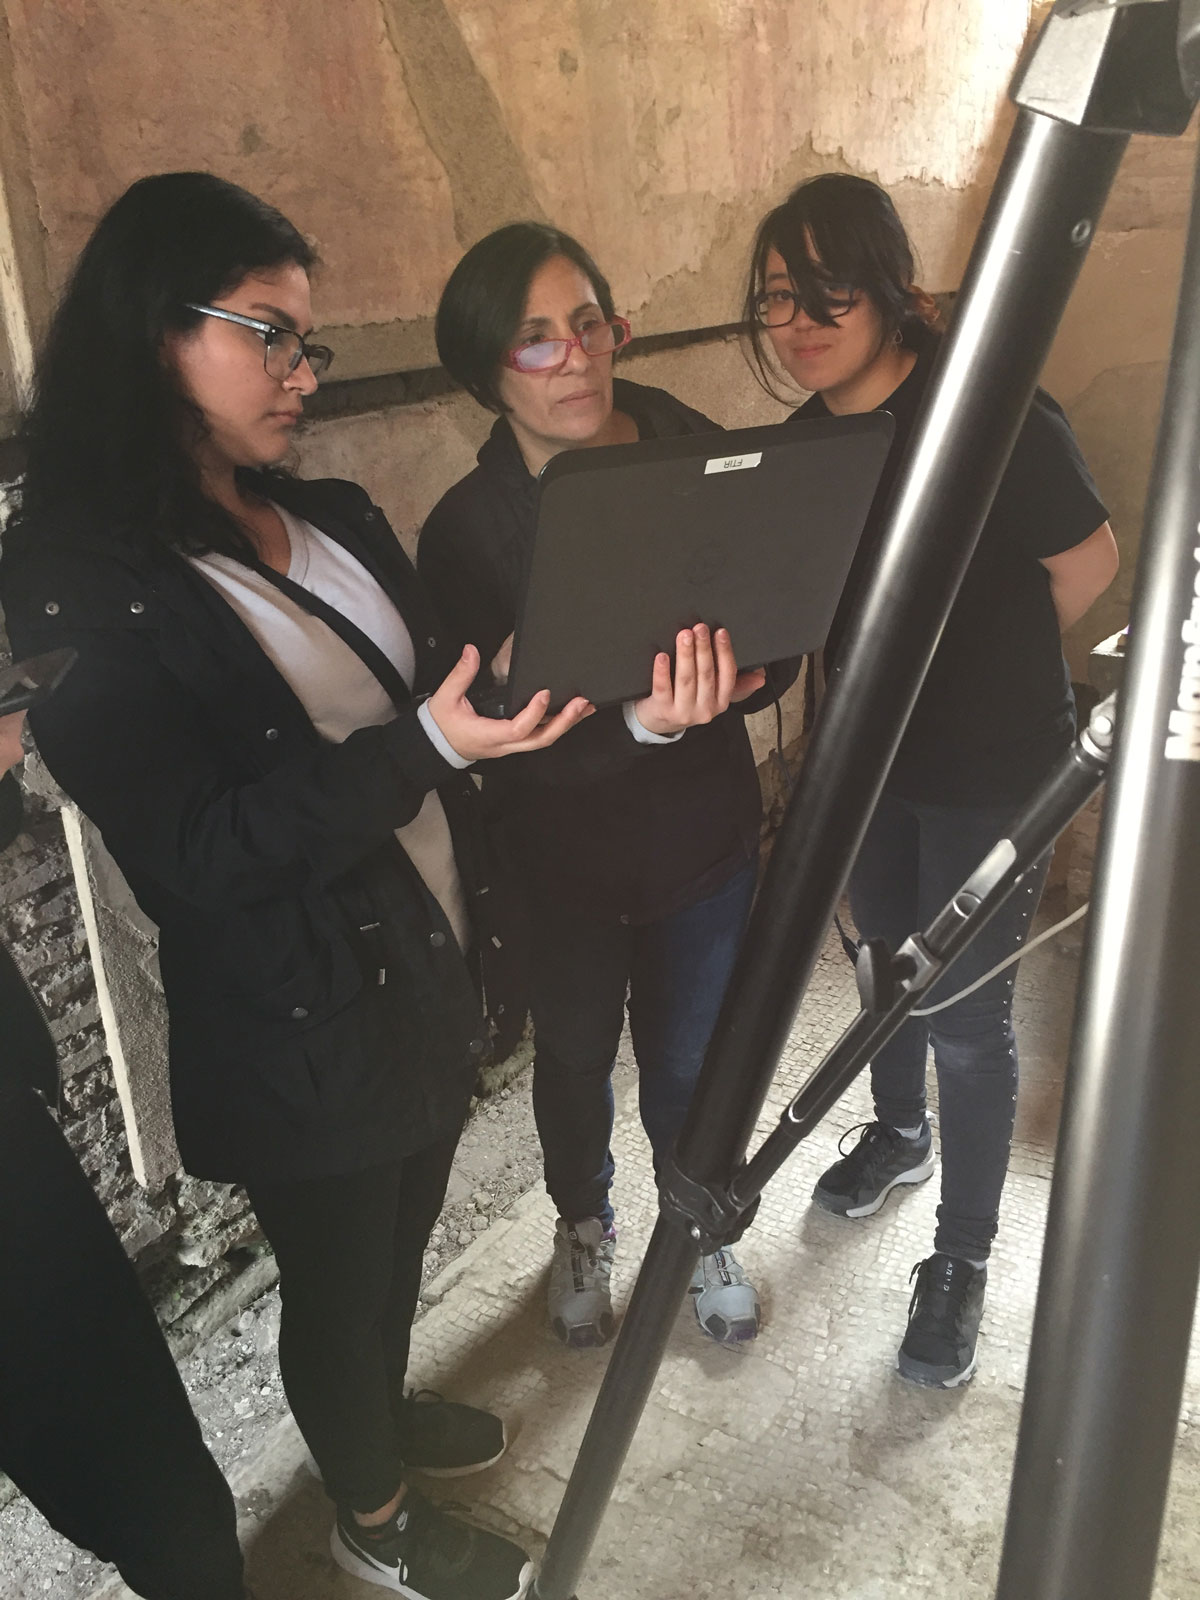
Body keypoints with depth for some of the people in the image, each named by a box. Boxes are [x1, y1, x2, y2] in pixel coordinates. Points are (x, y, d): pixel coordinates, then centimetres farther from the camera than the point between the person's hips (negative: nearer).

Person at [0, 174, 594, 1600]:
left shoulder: (333, 519, 3)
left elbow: (432, 701, 7)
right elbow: (196, 859, -23)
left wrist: (535, 691, -13)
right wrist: (425, 746, -32)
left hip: (432, 970, 7)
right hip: (304, 1029, -6)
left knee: (400, 1241, 27)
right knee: (337, 1281, 18)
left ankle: (379, 1409, 56)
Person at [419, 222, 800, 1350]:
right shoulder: (466, 529, -18)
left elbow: (779, 654, -9)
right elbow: (510, 747, -22)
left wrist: (708, 694, -32)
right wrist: (642, 721, -39)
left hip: (703, 837, 1)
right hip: (559, 851, 0)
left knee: (690, 1061, 17)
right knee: (573, 1055, 21)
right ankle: (584, 1227, 52)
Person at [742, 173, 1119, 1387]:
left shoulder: (995, 419, -23)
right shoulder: (799, 445, -5)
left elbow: (1087, 569, -9)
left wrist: (987, 663, 3)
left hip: (991, 770, -5)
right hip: (869, 753, 6)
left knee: (966, 1010, 5)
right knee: (887, 954, 24)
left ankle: (962, 1257, 26)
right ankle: (899, 1129, 51)